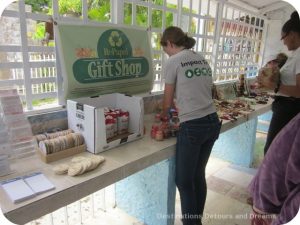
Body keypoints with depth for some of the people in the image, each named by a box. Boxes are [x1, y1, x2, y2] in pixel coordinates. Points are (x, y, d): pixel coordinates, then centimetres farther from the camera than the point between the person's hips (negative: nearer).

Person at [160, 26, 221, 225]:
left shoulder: (173, 61, -5)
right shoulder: (202, 59, 14)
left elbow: (168, 101, 1)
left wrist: (162, 116, 20)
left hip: (192, 127, -7)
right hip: (212, 122, 8)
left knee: (184, 180, 8)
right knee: (199, 175, 19)